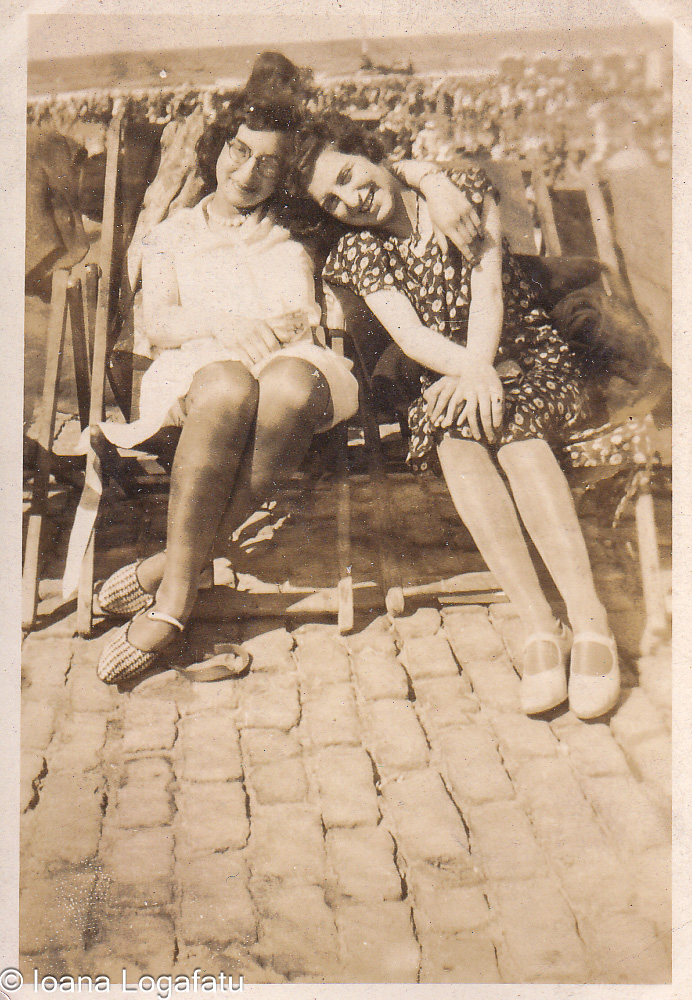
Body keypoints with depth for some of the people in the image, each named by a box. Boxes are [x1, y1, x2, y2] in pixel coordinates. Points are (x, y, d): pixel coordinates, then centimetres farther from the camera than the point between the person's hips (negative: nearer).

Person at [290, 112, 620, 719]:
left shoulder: (464, 191, 4)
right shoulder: (358, 254, 6)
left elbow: (488, 286, -9)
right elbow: (410, 334, -9)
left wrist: (478, 369, -27)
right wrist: (469, 370, -30)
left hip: (533, 365, -1)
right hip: (450, 377, 1)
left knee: (509, 421, -36)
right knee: (455, 433, -35)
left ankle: (590, 622, -43)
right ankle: (538, 629, -40)